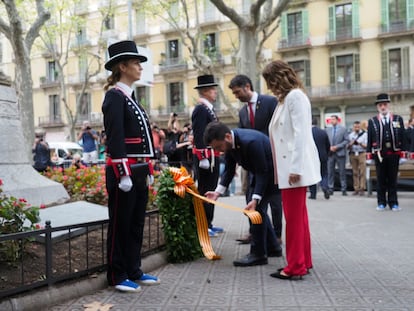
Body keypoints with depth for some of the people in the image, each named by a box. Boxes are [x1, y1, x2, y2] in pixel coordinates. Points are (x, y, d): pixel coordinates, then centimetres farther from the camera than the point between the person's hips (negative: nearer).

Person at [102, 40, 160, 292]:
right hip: (124, 171, -9)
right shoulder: (115, 96, -11)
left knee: (137, 224, 14)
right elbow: (115, 139, -19)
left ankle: (134, 272, 25)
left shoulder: (130, 97, 17)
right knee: (120, 224, 1)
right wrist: (123, 175, -23)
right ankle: (118, 276, 13)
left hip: (139, 171, 9)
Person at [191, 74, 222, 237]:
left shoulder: (208, 108, 18)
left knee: (210, 190, 14)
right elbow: (199, 136, -20)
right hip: (205, 156, -10)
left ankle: (208, 224, 23)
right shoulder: (200, 109, -13)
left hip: (213, 156, 10)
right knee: (205, 191, -6)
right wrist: (203, 158, -24)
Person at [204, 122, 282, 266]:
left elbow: (262, 172, -31)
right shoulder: (229, 142, -10)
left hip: (271, 171, -9)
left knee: (257, 208, -13)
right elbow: (229, 170, -1)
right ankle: (272, 247, 27)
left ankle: (258, 254, -5)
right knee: (258, 208, 14)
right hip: (261, 171, 9)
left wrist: (255, 199, -35)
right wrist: (218, 192, -11)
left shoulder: (250, 141, -36)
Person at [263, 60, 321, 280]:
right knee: (298, 216, 13)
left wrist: (295, 168, -20)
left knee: (294, 217, -4)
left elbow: (301, 133, -17)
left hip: (295, 167, -10)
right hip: (288, 168, 10)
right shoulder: (285, 99, 19)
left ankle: (296, 266, 3)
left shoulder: (295, 96, -9)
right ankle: (303, 261, 22)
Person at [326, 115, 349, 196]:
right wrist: (329, 147, -8)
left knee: (342, 172, 1)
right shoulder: (328, 130, 10)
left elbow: (346, 140, -3)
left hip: (340, 153, -2)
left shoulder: (343, 129, 2)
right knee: (330, 172, 2)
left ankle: (343, 189, 5)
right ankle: (330, 189, 7)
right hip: (330, 153, 3)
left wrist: (337, 147, -12)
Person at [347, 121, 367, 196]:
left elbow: (366, 146, 0)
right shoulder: (350, 135, 13)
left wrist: (360, 143, -17)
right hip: (353, 154, 3)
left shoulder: (364, 134, 4)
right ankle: (356, 189, 4)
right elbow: (348, 147, 12)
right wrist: (351, 144, -9)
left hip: (361, 154, -3)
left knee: (362, 172, -8)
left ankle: (362, 189, -7)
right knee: (355, 172, 2)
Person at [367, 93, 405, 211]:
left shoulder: (398, 119, 7)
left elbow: (402, 137, 5)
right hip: (379, 154, 0)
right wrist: (369, 153, 0)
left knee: (393, 179, 6)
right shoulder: (372, 121, 5)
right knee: (381, 179, 6)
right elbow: (369, 139, 4)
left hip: (394, 153, 0)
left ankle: (393, 203, 13)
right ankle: (381, 202, 14)